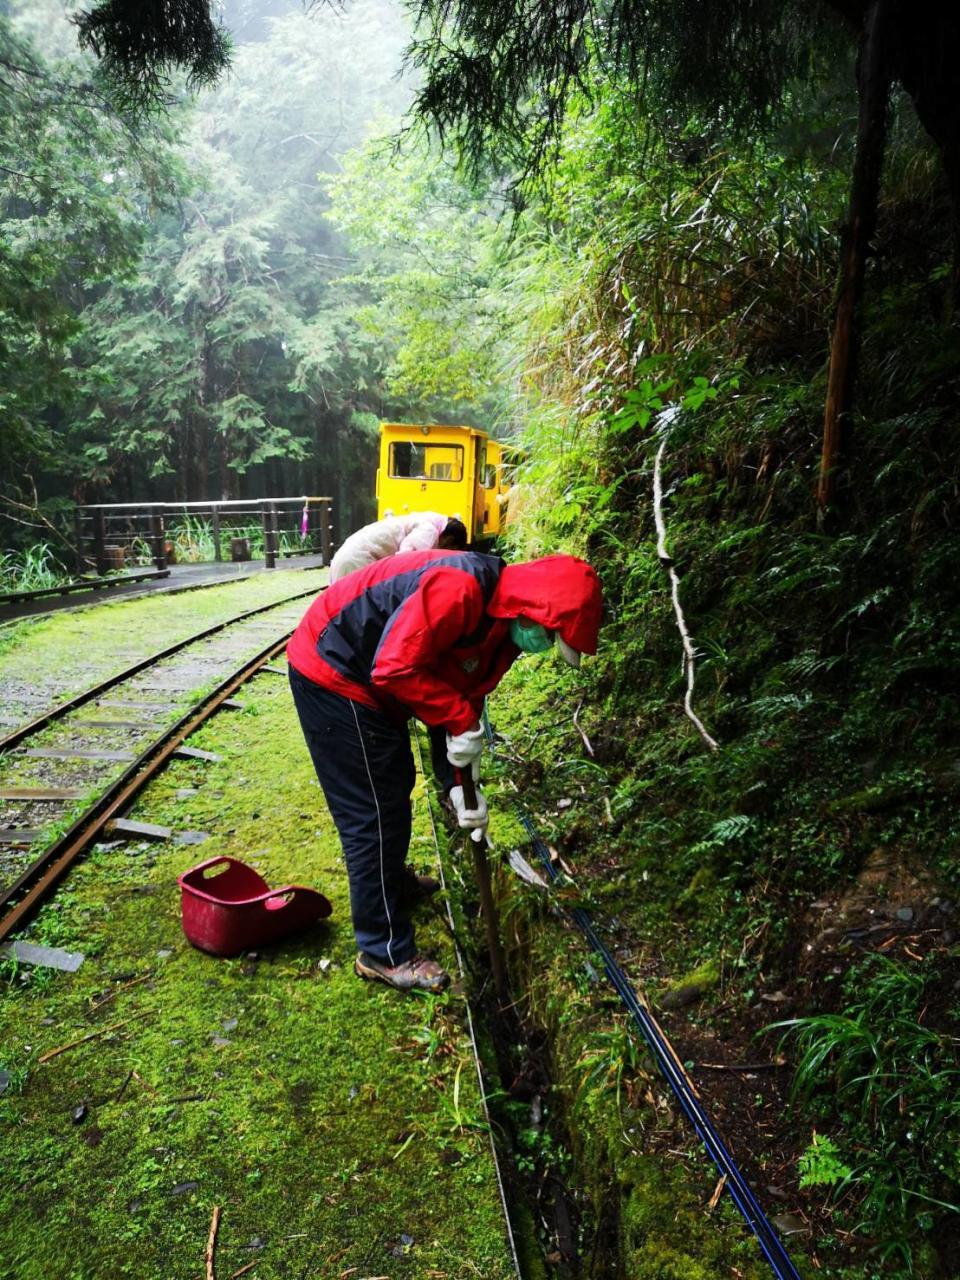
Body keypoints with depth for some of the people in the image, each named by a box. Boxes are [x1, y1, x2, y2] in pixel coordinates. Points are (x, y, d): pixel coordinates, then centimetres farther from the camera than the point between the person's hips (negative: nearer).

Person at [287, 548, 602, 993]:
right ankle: (385, 953, 8)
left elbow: (462, 697, 8)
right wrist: (461, 721, -27)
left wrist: (461, 783, 1)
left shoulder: (506, 629, 1)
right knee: (375, 814, -5)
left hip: (369, 688, 10)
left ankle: (392, 881, 50)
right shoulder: (460, 588, -30)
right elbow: (395, 668, -32)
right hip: (331, 673, -10)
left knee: (395, 787, 25)